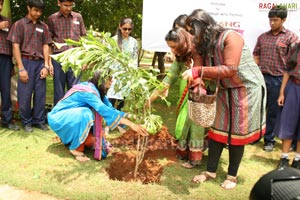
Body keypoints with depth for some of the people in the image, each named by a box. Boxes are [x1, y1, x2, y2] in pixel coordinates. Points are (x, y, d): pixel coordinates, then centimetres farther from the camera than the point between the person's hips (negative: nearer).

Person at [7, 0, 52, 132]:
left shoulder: (43, 26, 11)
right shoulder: (19, 24, 1)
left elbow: (46, 46, 10)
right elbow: (15, 47, -3)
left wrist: (46, 66, -1)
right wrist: (21, 68, -10)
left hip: (40, 63, 3)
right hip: (26, 62, -3)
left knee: (40, 94, 6)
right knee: (24, 94, 1)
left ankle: (39, 120, 19)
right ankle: (26, 122, 15)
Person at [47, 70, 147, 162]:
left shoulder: (97, 90, -1)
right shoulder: (88, 91, -29)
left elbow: (110, 109, -2)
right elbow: (105, 111, -39)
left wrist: (131, 118, -11)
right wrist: (131, 124, -42)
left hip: (72, 117, 8)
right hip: (58, 118, -8)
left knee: (91, 141, -5)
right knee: (85, 114, -33)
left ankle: (70, 138, 18)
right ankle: (76, 148, -16)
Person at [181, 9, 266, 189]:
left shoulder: (230, 37, -23)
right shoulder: (207, 44, 1)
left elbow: (230, 70, -30)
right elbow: (212, 71, -3)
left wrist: (198, 71, -35)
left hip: (247, 89, -7)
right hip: (225, 90, 7)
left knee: (237, 134, 2)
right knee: (217, 130, 7)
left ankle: (232, 176, 18)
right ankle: (211, 171, 19)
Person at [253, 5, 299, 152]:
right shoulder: (262, 37, 10)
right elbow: (256, 57, 12)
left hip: (278, 80, -3)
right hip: (261, 78, 3)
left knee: (273, 111, 8)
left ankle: (269, 139, 21)